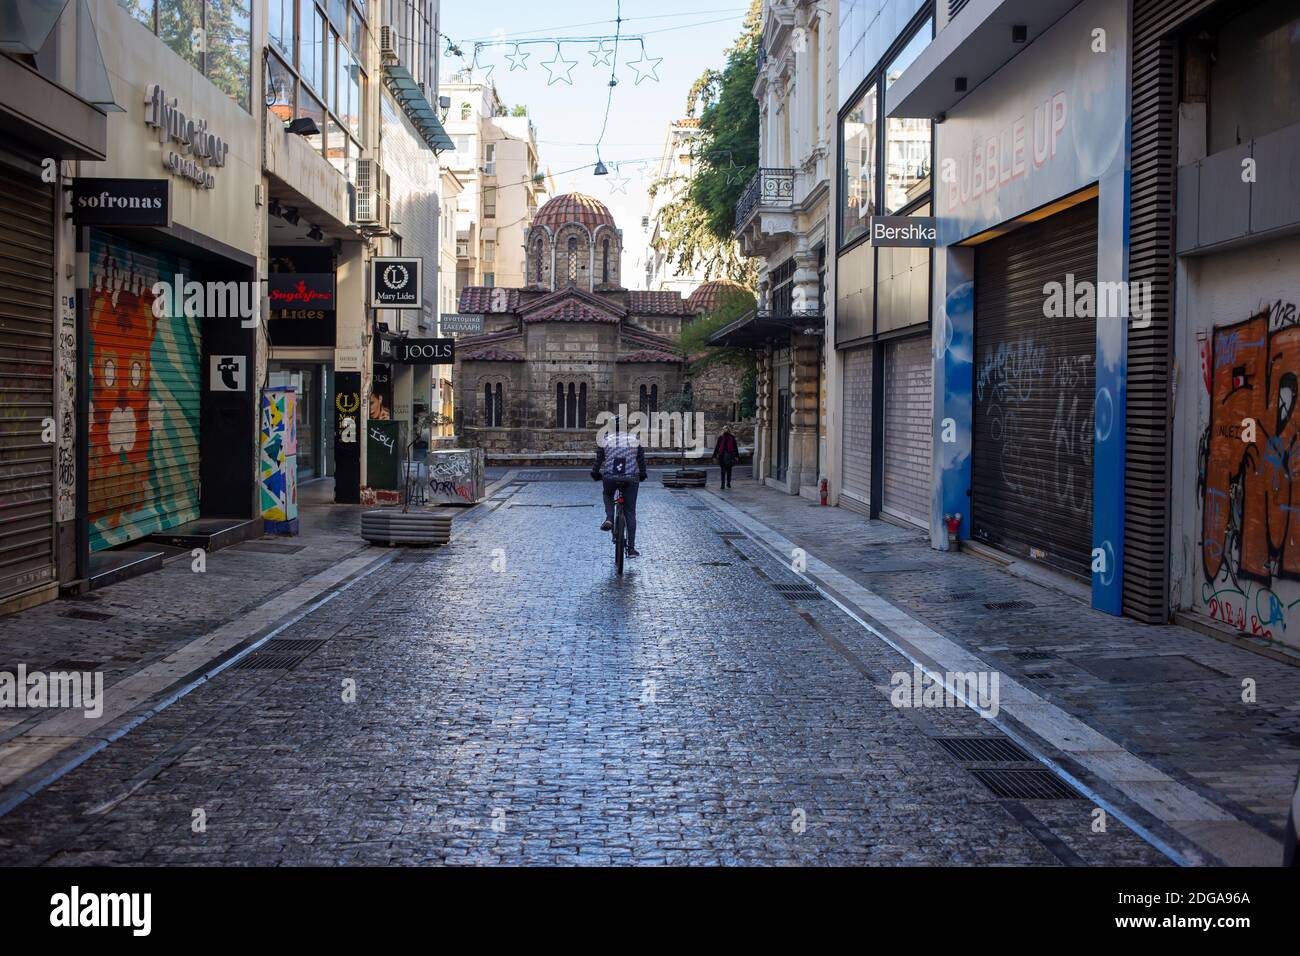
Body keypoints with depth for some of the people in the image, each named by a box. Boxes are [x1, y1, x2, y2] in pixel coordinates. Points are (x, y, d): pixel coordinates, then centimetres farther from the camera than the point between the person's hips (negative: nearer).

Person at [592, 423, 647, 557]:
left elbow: (598, 460, 8)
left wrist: (595, 474, 24)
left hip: (610, 478, 0)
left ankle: (609, 519, 6)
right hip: (631, 479, 0)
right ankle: (631, 549, 5)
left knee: (608, 495, 34)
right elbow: (641, 460, 11)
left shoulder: (604, 440, 4)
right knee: (630, 513, 9)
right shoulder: (635, 439, 5)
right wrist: (642, 475, 25)